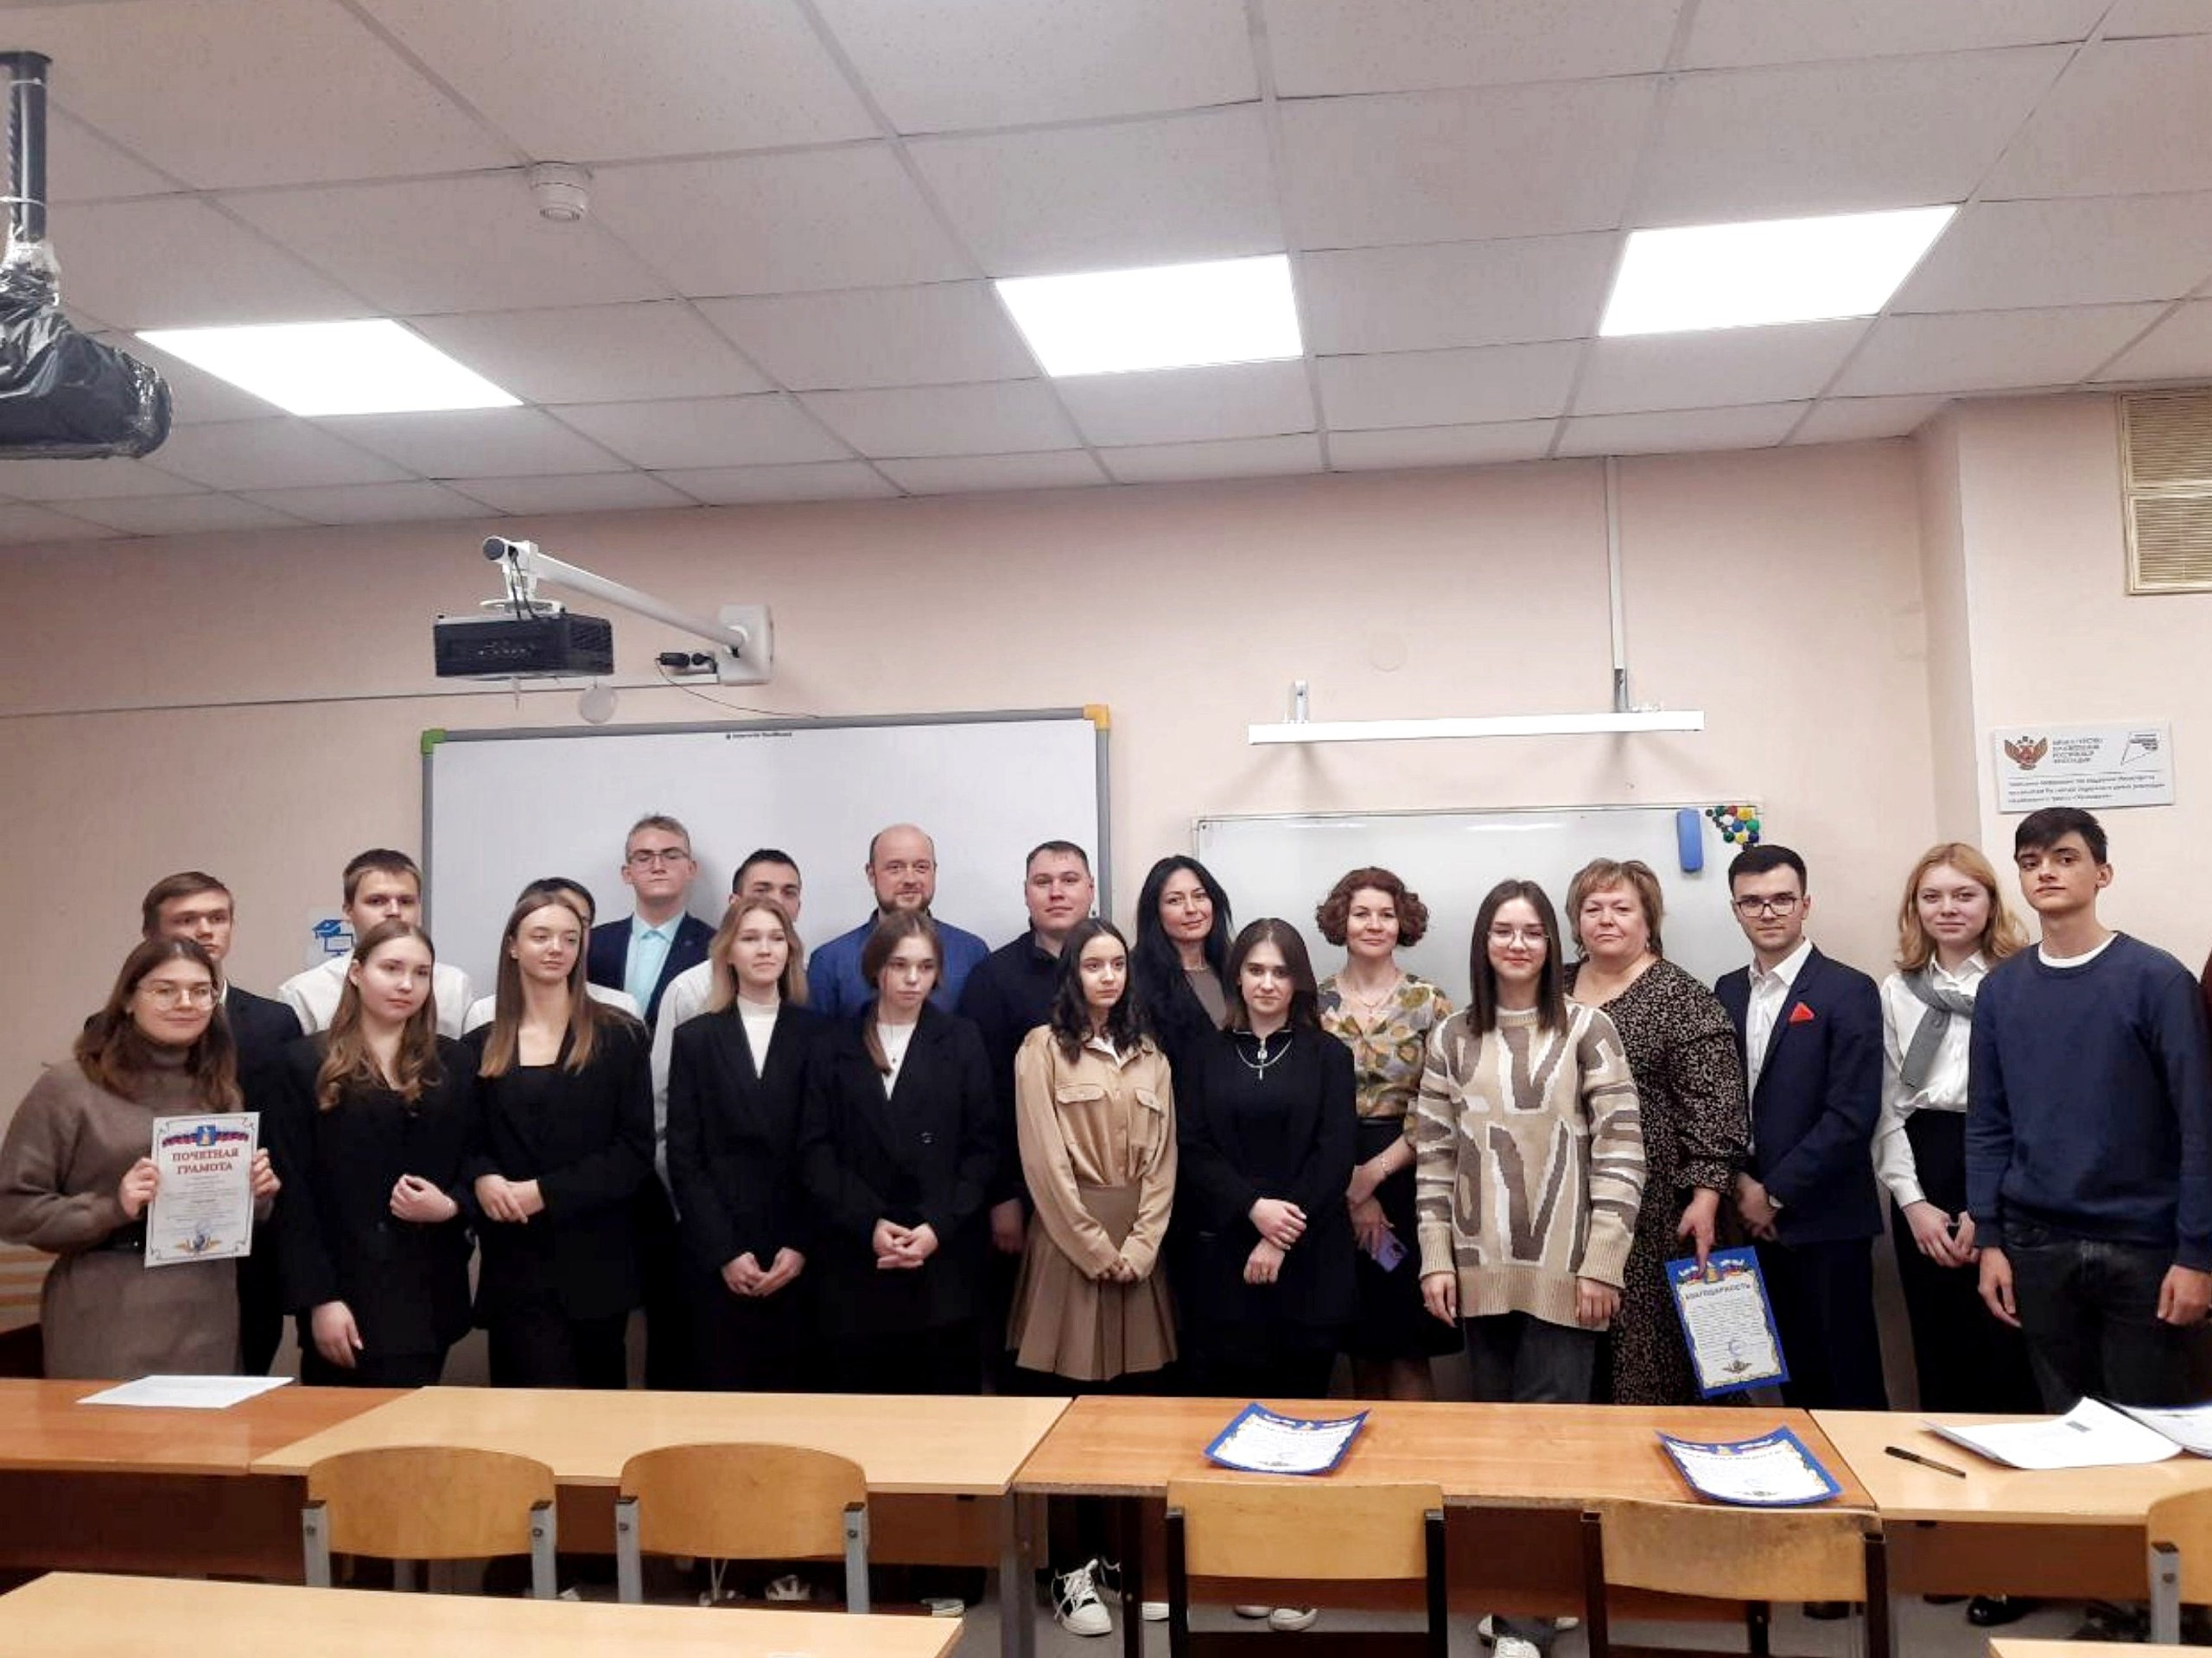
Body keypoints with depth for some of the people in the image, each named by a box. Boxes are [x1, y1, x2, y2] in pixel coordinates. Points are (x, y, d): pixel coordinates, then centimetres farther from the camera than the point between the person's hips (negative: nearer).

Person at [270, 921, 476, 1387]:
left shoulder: (455, 1064, 10)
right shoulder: (306, 1063, 2)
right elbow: (293, 1192, -3)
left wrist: (451, 1206, -10)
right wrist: (319, 1299, -9)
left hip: (428, 1294, 2)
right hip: (343, 1293, -2)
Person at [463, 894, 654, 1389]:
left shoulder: (619, 1036, 1)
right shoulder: (479, 1046, 10)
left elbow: (635, 1150, -5)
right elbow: (464, 1144, 11)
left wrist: (545, 1192, -13)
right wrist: (482, 1179, -11)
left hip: (595, 1259, -1)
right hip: (514, 1261, 1)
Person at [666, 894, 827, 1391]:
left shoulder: (818, 1034, 4)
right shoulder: (694, 1038, 7)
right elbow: (683, 1155, 1)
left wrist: (802, 1245, -7)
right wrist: (725, 1251, -7)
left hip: (798, 1256, 0)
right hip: (716, 1257, 0)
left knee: (795, 1387, 2)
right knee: (725, 1387, 3)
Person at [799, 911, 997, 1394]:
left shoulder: (962, 1041, 7)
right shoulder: (836, 1047, 9)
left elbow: (982, 1148, 2)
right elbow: (816, 1151, 2)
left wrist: (939, 1226, -10)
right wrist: (868, 1224, -11)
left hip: (943, 1260, 0)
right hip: (856, 1261, 1)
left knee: (947, 1400, 0)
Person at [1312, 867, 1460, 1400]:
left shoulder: (1429, 1003, 1)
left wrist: (1375, 1172, -11)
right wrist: (1351, 1187, -8)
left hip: (1406, 1177, -1)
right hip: (1333, 1185, 1)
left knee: (1407, 1348, -1)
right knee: (1361, 1347, 8)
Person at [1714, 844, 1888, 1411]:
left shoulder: (1848, 991, -7)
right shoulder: (1727, 994, 10)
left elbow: (1853, 1113, -14)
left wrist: (1776, 1192, -12)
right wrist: (1742, 1182, -5)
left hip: (1826, 1219, -5)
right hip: (1758, 1217, 5)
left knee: (1849, 1381, 2)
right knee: (1794, 1375, 13)